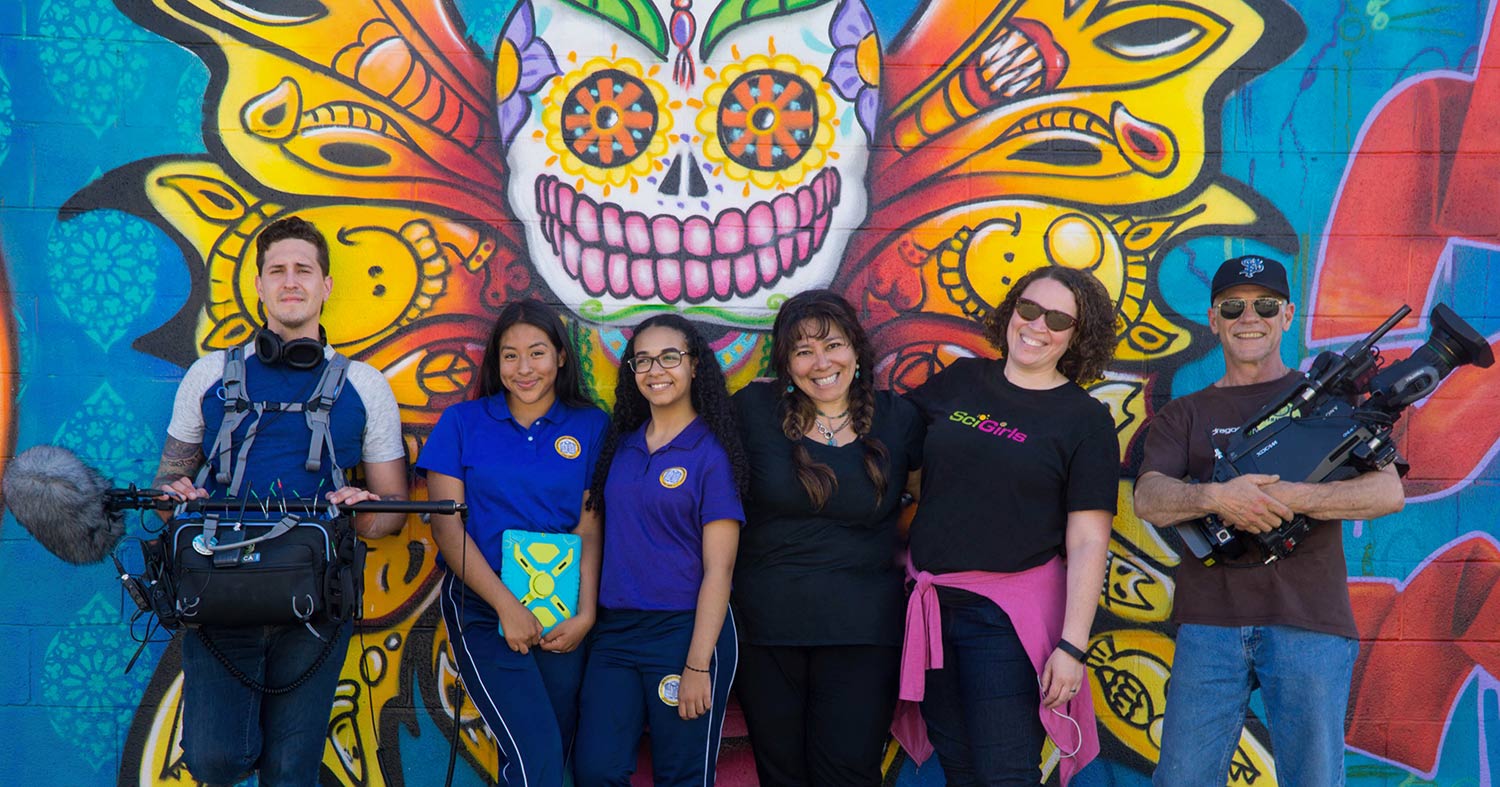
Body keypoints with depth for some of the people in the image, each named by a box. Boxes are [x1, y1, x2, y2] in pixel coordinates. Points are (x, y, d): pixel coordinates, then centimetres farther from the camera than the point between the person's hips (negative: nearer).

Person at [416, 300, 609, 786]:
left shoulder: (590, 427, 6)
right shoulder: (463, 422, 5)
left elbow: (590, 528, 1)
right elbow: (446, 524, -1)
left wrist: (585, 614, -12)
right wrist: (507, 605, -11)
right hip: (482, 607, -2)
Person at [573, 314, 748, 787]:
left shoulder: (711, 452, -6)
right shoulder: (622, 445, 10)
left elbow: (718, 567, -10)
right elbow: (604, 537, 14)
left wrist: (698, 667, -15)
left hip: (684, 630, -4)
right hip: (615, 630, 5)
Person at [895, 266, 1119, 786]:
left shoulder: (1086, 420, -3)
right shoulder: (960, 381, 7)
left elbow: (1088, 542, -9)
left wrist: (1072, 646, -15)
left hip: (1008, 613, -4)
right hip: (929, 604, 4)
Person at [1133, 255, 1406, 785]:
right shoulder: (1183, 416, 17)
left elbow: (1389, 492, -1)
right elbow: (1149, 501, -1)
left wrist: (1288, 497, -14)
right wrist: (1214, 496, -21)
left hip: (1309, 621, -1)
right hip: (1211, 621, 1)